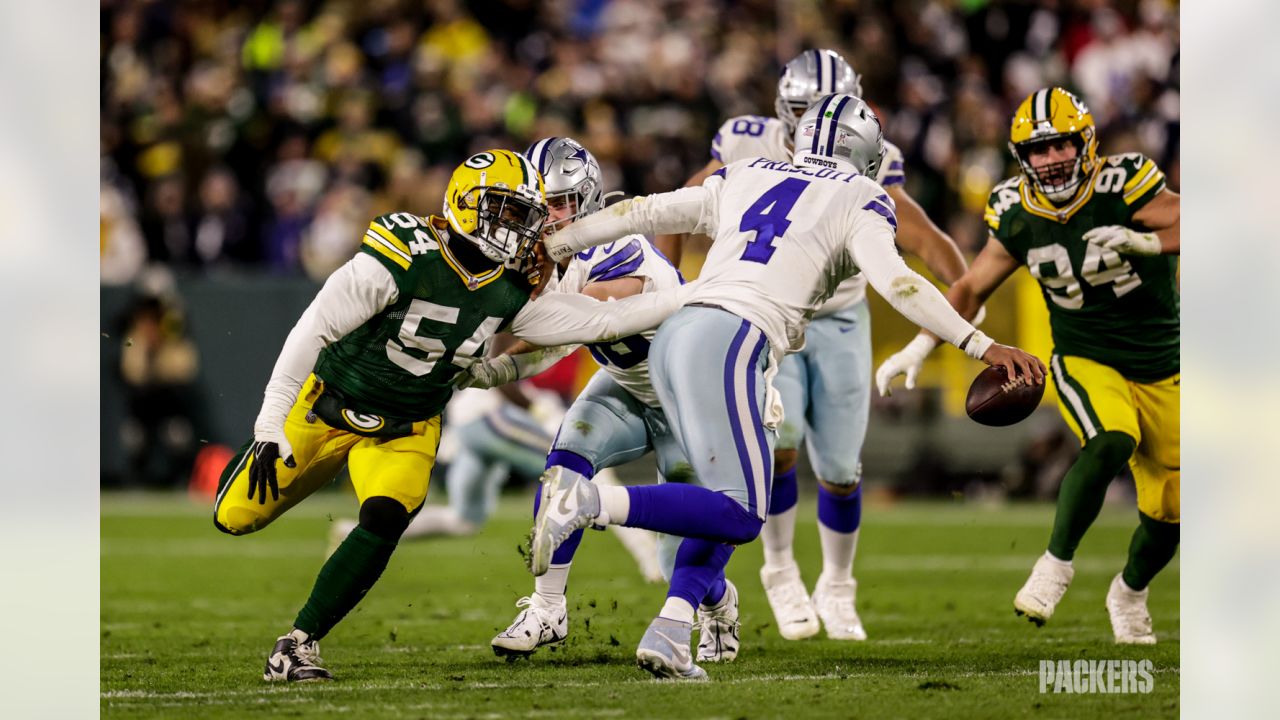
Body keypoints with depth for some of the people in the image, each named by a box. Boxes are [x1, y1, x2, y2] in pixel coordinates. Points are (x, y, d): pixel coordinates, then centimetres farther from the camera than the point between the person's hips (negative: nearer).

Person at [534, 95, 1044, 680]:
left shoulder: (742, 179, 26)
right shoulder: (858, 202, 10)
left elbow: (639, 213, 27)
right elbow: (897, 283, -5)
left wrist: (550, 247, 37)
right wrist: (984, 347, -7)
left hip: (673, 337, 7)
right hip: (730, 340, -7)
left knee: (729, 503, 16)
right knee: (740, 515, -9)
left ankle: (670, 634, 0)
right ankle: (588, 501, -24)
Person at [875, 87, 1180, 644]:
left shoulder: (1121, 187, -15)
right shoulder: (1018, 217, -5)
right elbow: (972, 288, 7)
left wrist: (1141, 242, -38)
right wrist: (918, 349, -2)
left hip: (1161, 368, 0)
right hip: (1086, 362, 0)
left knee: (1170, 511, 4)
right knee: (1111, 442, -35)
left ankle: (1130, 592, 35)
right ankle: (1056, 564, -21)